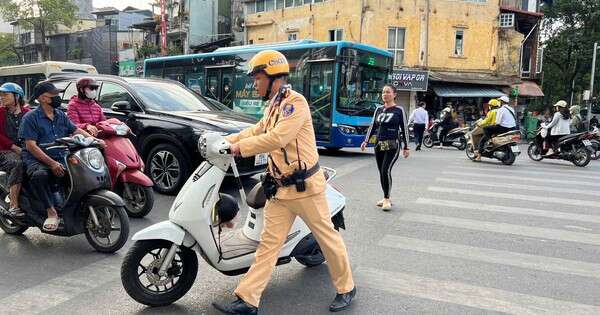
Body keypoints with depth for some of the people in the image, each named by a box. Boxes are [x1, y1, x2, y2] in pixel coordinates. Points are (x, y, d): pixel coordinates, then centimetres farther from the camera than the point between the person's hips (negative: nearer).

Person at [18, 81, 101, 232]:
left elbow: (76, 130, 11)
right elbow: (31, 146, -12)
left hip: (60, 159, 6)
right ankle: (51, 212, -28)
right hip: (37, 159, -5)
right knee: (39, 175, -38)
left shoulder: (61, 115, 14)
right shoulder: (30, 117, -5)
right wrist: (52, 163, -21)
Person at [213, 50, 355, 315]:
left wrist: (241, 147, -18)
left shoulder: (294, 101, -14)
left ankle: (346, 288, 26)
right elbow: (257, 130, 20)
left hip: (304, 185, -8)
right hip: (280, 188, 8)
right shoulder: (273, 106, 16)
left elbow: (278, 138, -25)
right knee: (269, 243, 7)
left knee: (328, 237, 8)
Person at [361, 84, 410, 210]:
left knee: (386, 170, -17)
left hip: (392, 145, -5)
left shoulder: (399, 110, -1)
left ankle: (387, 199, -6)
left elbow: (404, 129, 1)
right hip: (379, 145, 5)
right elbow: (373, 127, 14)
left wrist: (406, 147, 0)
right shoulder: (379, 110, 11)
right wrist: (366, 141, 5)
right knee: (381, 172, 7)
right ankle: (386, 198, 19)